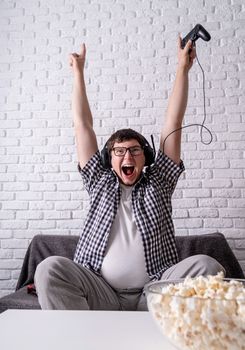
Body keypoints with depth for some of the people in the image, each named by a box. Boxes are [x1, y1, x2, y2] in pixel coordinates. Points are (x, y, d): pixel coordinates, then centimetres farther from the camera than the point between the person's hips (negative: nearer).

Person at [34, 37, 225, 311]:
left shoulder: (157, 182, 14)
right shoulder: (100, 182, 15)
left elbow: (172, 123, 11)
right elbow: (82, 125, 16)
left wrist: (182, 69, 12)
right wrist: (78, 72, 21)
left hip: (154, 294, 0)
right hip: (101, 295, 1)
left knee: (206, 266, -27)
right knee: (50, 268, -27)